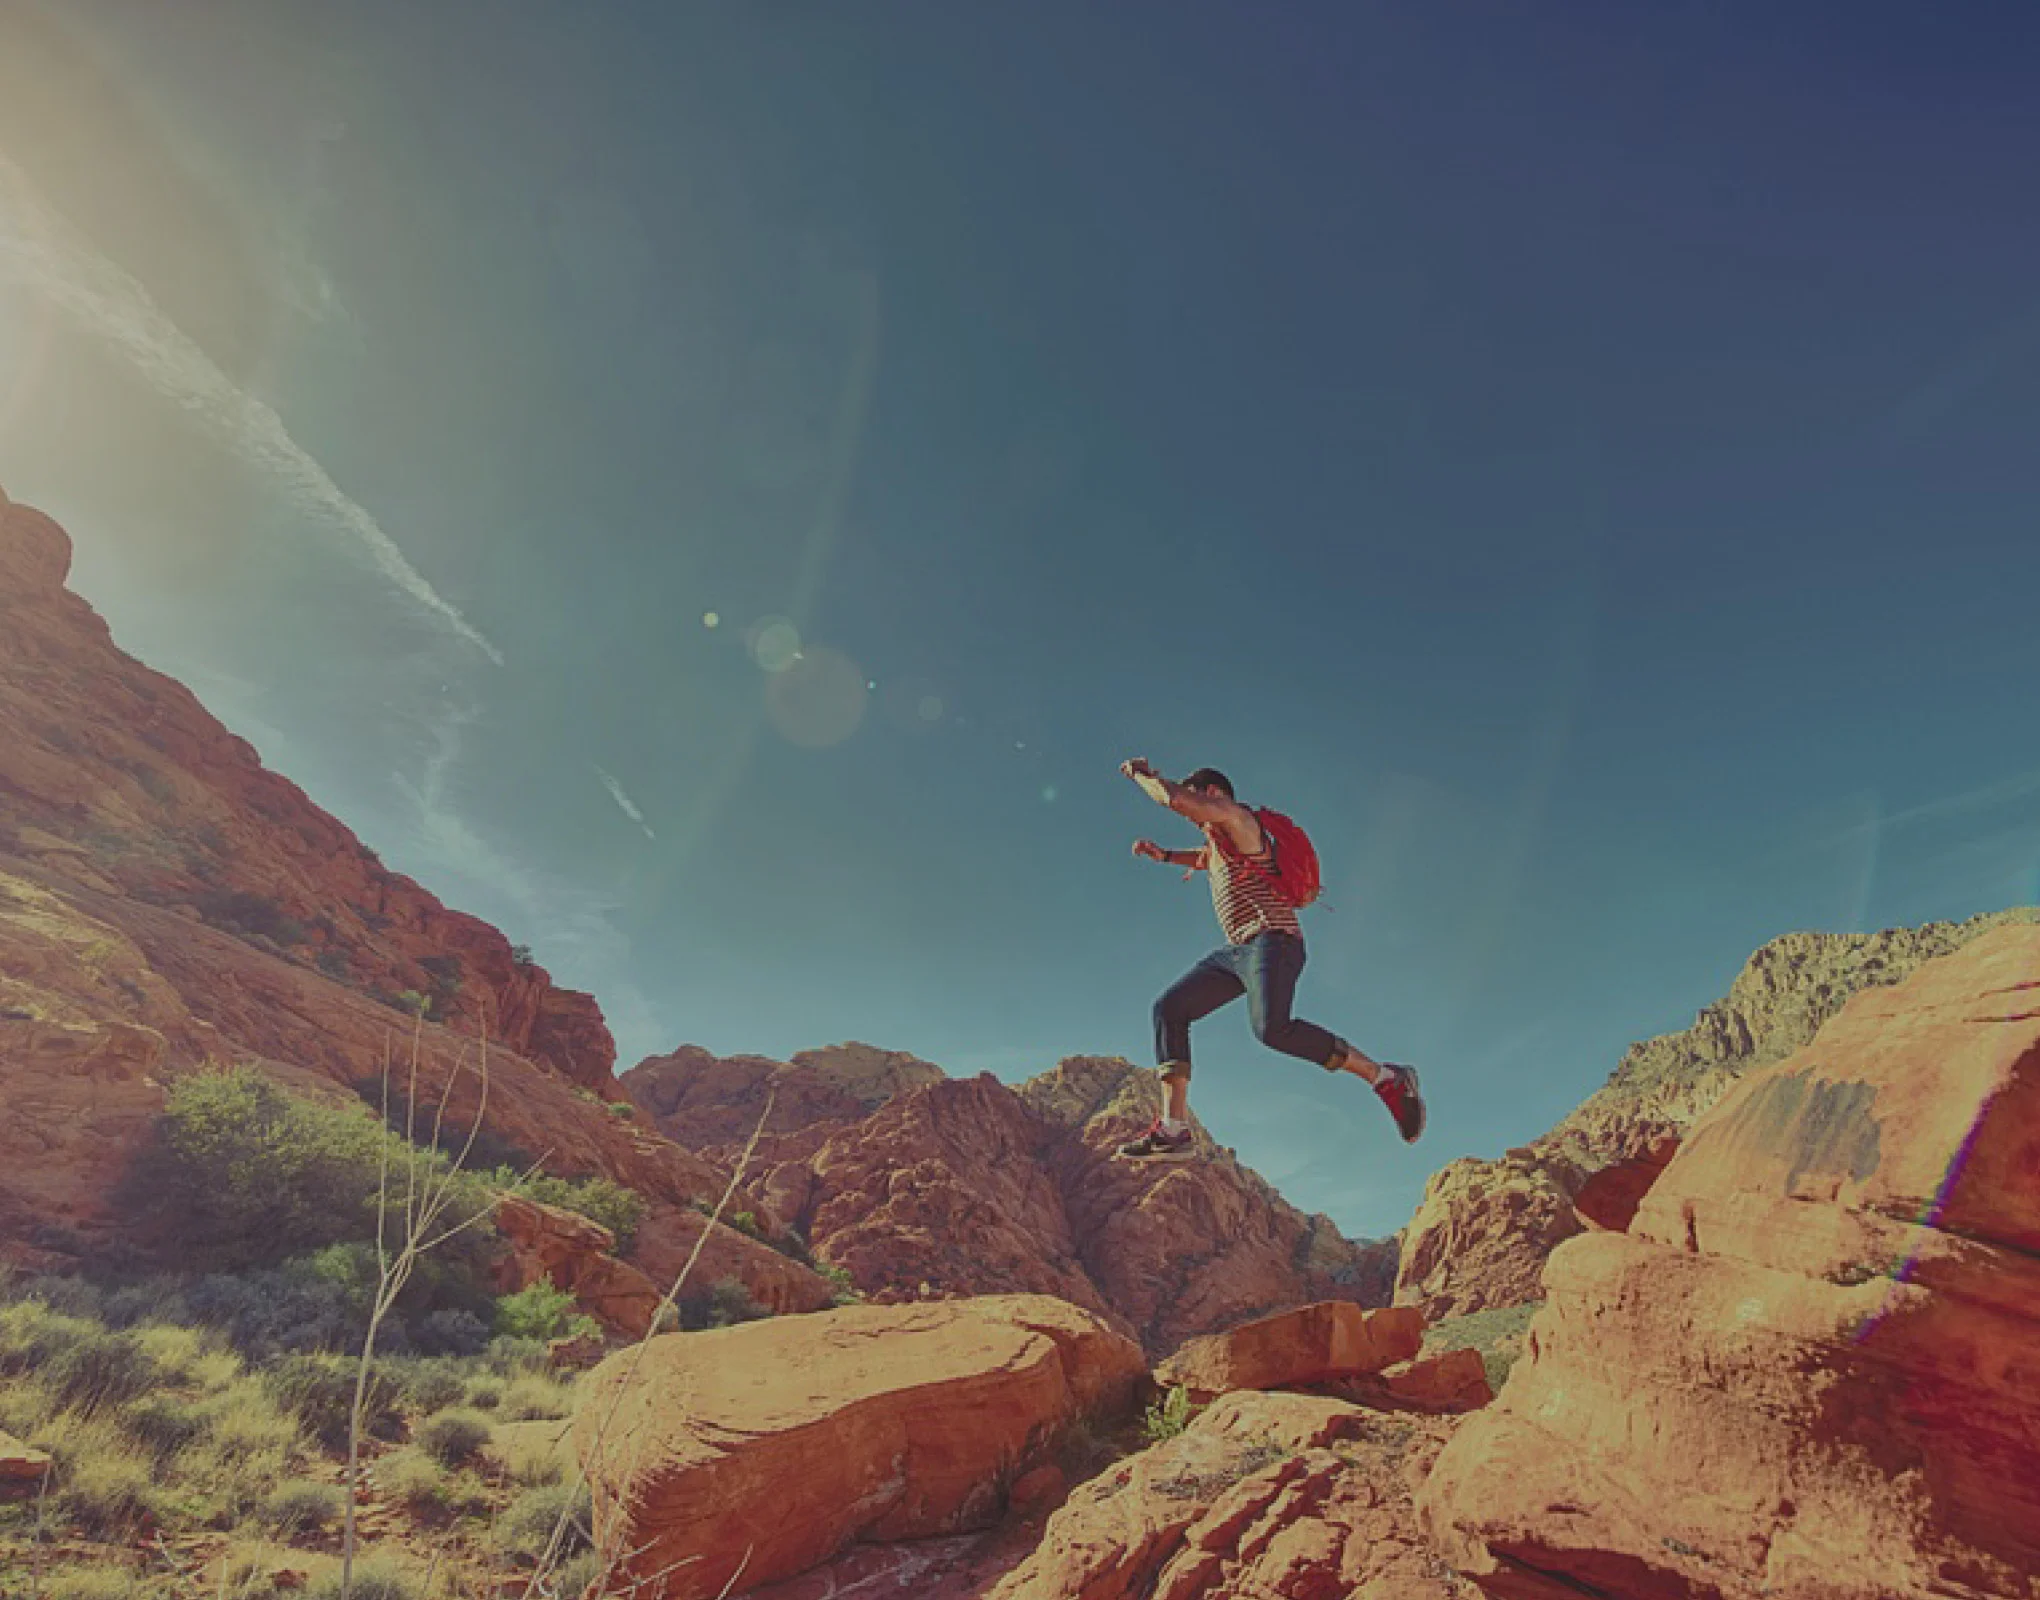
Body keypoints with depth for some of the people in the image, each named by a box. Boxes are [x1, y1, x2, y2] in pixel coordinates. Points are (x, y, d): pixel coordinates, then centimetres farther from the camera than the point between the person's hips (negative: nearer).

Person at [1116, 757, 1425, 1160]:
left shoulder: (1235, 818, -1)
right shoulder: (1219, 841, 26)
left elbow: (1173, 798, -15)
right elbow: (1205, 858, 52)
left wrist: (1143, 773, 3)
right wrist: (1164, 855, 37)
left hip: (1272, 940, -10)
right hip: (1236, 950, 10)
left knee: (1273, 1028, -32)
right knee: (1169, 1008, -2)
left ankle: (1385, 1078, -18)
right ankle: (1174, 1130, -10)